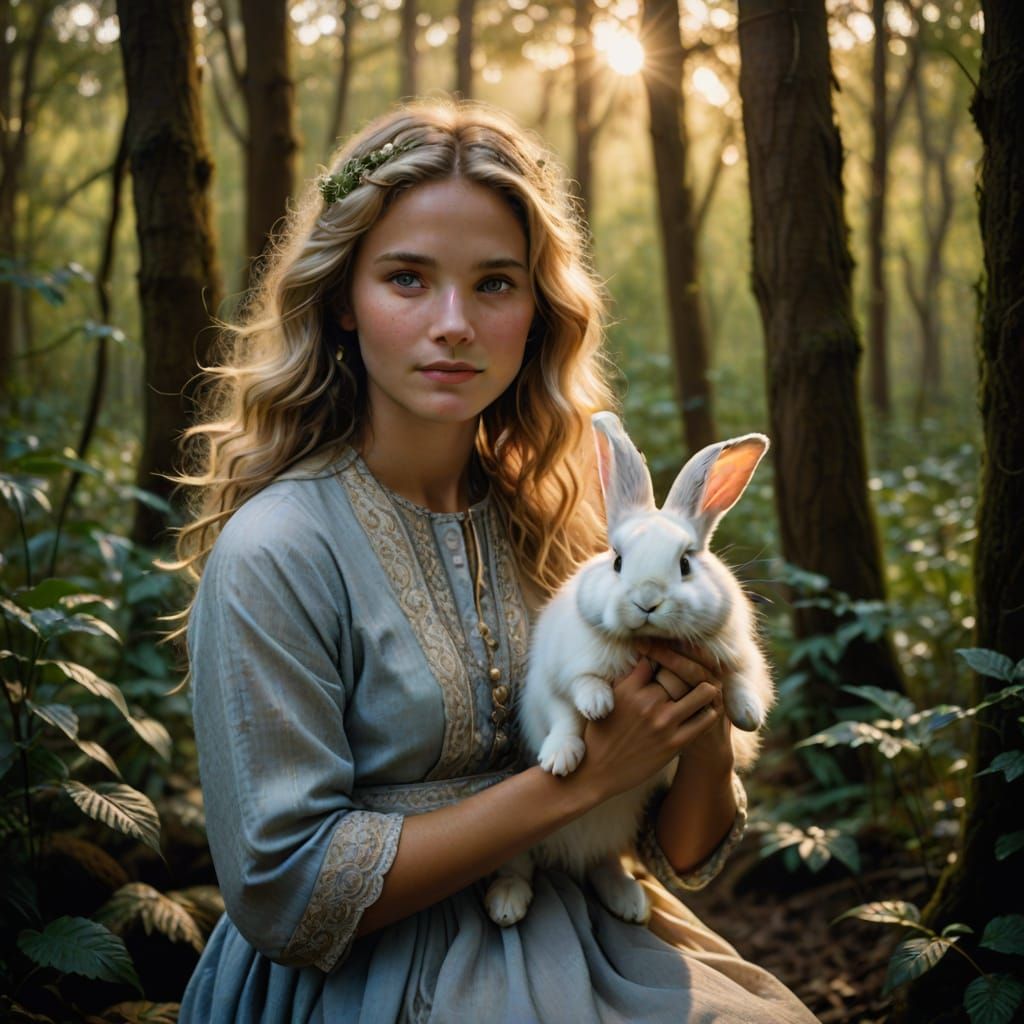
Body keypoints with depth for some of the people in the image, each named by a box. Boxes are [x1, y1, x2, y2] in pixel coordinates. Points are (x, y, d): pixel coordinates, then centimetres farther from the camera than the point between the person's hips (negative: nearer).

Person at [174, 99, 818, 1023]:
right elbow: (283, 895, -17)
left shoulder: (548, 519, 1)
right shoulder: (273, 555, -15)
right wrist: (578, 778, -19)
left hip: (569, 937, 5)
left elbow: (681, 858, 4)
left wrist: (704, 733, -18)